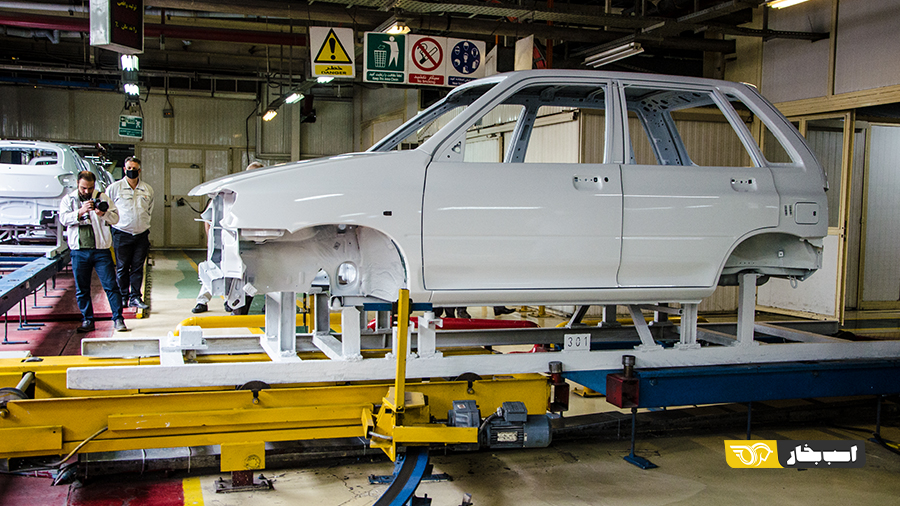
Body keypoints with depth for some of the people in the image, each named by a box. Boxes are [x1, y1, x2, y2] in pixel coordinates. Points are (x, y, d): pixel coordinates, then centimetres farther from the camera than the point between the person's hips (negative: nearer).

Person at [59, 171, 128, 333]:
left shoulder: (102, 198, 6)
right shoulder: (68, 200, 9)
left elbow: (115, 218, 0)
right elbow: (64, 219, -7)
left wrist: (104, 213, -21)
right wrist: (80, 211, -22)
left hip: (101, 250, -1)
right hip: (79, 251, 2)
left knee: (110, 285, -5)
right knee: (82, 289, 8)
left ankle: (118, 319, -1)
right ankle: (87, 320, 19)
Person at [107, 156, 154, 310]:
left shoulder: (148, 190, 8)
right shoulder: (114, 188, -1)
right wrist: (115, 221, 4)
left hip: (141, 234, 2)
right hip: (121, 234, -2)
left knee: (138, 267, 3)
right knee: (122, 268, 2)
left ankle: (135, 297, 9)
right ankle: (122, 296, 15)